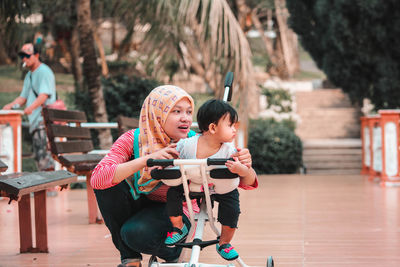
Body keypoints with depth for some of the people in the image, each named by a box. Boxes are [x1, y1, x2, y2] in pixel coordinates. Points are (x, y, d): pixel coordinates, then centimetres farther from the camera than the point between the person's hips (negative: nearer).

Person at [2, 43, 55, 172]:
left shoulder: (44, 72, -6)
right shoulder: (29, 75, 23)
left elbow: (44, 95, -19)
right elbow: (23, 97, 25)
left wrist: (31, 107, -35)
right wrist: (11, 105, 7)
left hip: (44, 120, -9)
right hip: (34, 122, 9)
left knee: (44, 153, -18)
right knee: (38, 156, 8)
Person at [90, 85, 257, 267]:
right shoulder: (133, 140, -19)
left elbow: (246, 182, -17)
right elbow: (97, 178, -33)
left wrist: (244, 165, -42)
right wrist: (147, 159, -41)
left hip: (175, 213, -2)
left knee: (137, 233, -33)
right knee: (108, 182, -25)